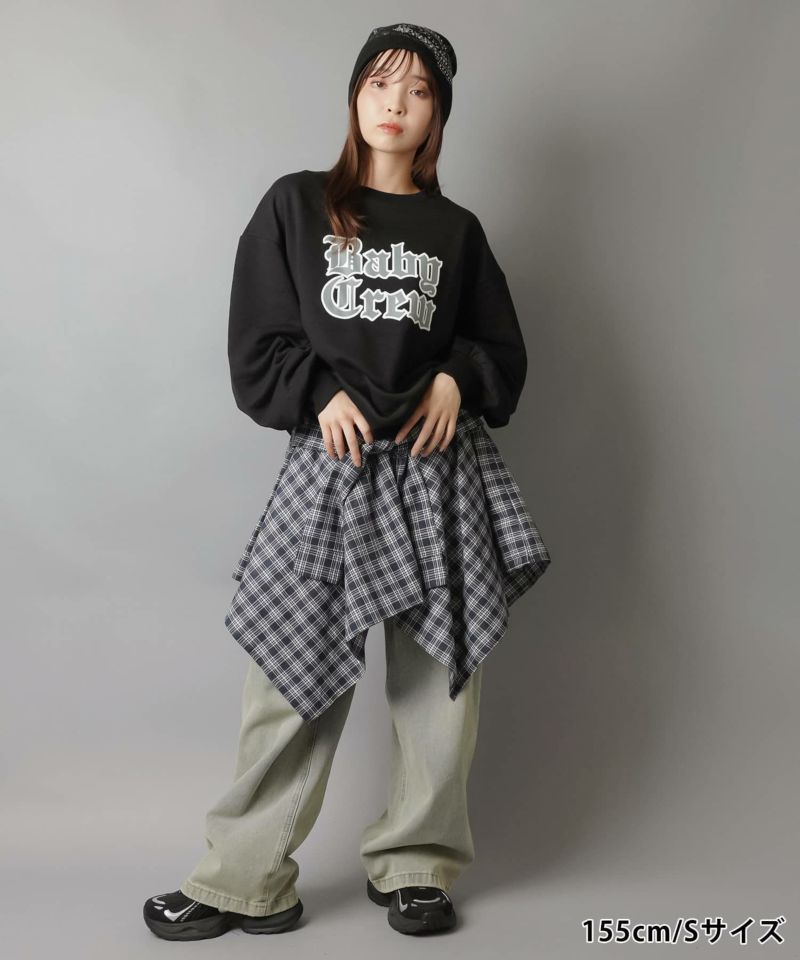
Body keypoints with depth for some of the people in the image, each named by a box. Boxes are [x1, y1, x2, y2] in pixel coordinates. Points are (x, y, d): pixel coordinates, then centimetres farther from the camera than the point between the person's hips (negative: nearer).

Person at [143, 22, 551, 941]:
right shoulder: (296, 206, 8)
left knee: (439, 673, 4)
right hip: (332, 462, -2)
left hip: (438, 465, 2)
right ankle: (245, 882, 11)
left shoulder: (455, 231, 13)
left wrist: (457, 378, -4)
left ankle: (414, 865, 21)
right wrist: (322, 395, -12)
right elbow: (256, 345, 4)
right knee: (292, 674, -3)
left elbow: (503, 348, 16)